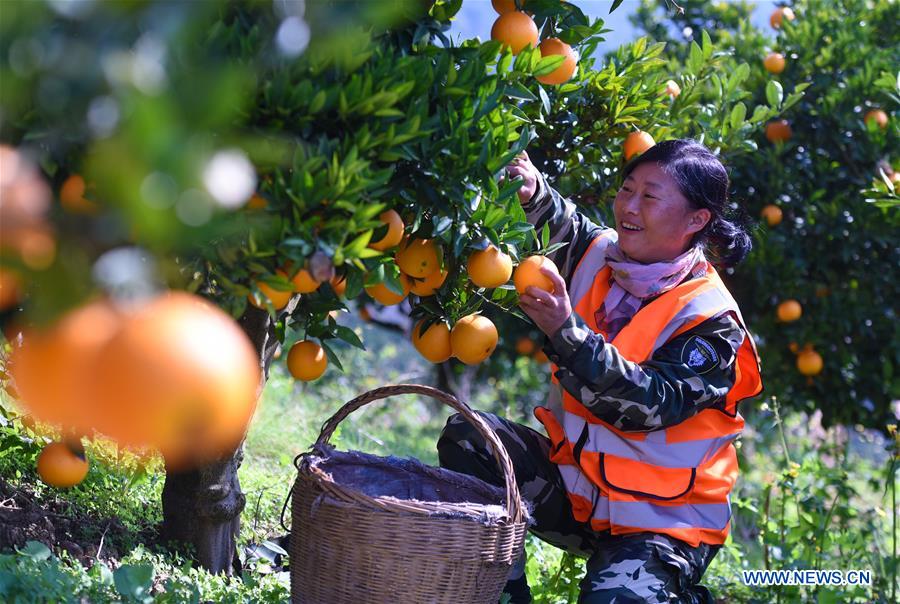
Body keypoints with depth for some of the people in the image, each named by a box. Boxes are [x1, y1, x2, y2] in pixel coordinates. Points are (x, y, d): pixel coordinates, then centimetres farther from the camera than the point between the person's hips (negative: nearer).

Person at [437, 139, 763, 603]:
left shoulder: (711, 321, -18)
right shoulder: (598, 254, 0)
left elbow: (651, 405, -29)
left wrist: (567, 332, -37)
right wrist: (532, 193, -14)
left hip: (661, 519, -6)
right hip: (573, 483, 6)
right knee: (467, 438, -12)